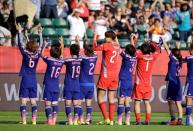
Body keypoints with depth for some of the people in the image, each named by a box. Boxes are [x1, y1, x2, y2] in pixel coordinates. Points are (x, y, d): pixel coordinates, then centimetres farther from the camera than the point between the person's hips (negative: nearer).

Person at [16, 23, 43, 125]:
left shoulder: (26, 54, -9)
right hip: (34, 81, 4)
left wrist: (19, 32, 1)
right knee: (33, 101, 7)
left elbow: (20, 44, -5)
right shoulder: (37, 55, 0)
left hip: (25, 80, -4)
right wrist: (40, 34, 25)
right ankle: (34, 120, 3)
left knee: (23, 101, -3)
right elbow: (40, 45, 15)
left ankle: (24, 120, -9)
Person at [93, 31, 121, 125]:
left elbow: (95, 48, -4)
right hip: (115, 75, 6)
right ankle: (111, 120, 4)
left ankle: (106, 118, -11)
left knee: (100, 97, -1)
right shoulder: (117, 47, 7)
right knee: (111, 99, 7)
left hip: (106, 75, -6)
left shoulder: (107, 46, -11)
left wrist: (94, 39, 9)